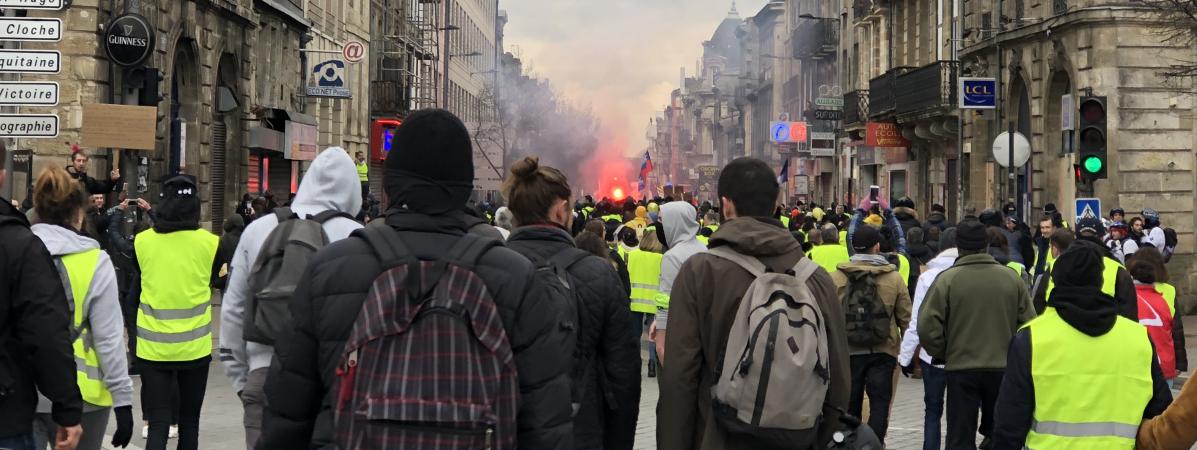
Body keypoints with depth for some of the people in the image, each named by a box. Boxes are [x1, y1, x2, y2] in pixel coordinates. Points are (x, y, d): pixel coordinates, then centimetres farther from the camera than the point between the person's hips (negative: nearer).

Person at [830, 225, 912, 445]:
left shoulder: (835, 278, -4)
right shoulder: (894, 278, -3)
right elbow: (906, 318, 1)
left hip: (847, 352, 1)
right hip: (883, 352, -1)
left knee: (850, 405, 12)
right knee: (879, 403, 4)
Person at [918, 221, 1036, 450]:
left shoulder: (947, 279, -11)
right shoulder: (1011, 277, -3)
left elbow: (927, 326, -14)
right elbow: (1029, 323, 0)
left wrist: (941, 353, 4)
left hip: (961, 368, -2)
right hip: (1003, 367, 3)